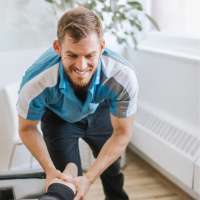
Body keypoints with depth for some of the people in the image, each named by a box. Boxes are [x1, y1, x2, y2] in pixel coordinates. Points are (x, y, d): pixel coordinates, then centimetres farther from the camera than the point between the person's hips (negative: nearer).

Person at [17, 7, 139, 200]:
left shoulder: (123, 77, -40)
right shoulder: (36, 83, -41)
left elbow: (121, 134, -25)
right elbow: (27, 128, -18)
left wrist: (89, 178, -31)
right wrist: (50, 170, -30)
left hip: (100, 111, 2)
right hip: (58, 117, -1)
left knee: (112, 170, 18)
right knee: (65, 182, -8)